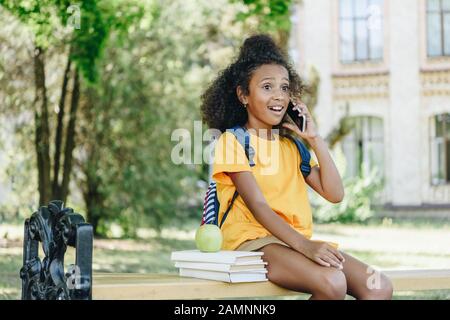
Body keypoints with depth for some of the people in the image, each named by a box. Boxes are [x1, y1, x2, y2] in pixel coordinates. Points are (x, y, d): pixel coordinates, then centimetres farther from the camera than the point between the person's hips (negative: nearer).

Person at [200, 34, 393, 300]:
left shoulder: (291, 146, 21)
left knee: (380, 287, -15)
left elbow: (335, 193, 12)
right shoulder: (232, 142, -1)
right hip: (253, 240, -7)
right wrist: (305, 245, -27)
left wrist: (314, 138, 8)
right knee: (332, 283, -33)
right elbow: (258, 206, -14)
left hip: (297, 242, 7)